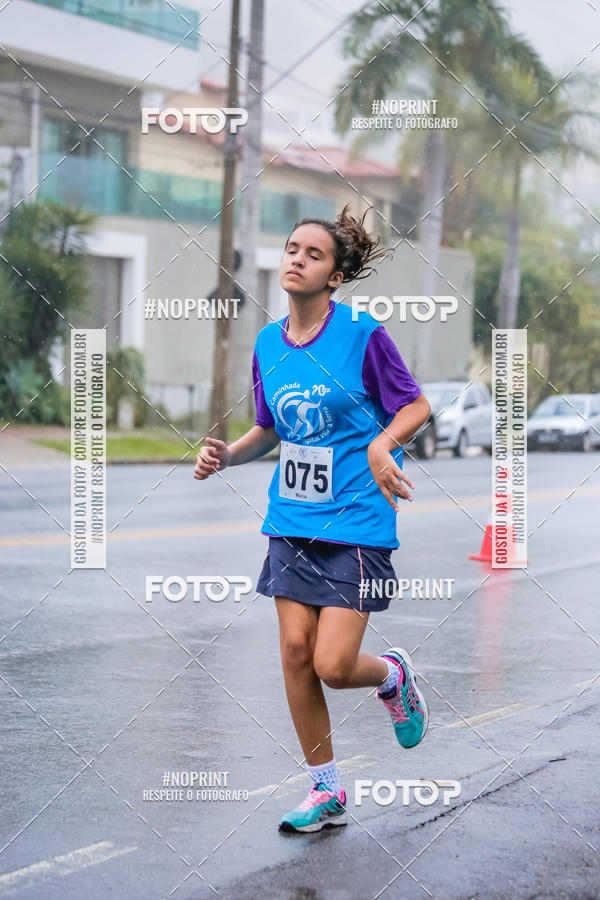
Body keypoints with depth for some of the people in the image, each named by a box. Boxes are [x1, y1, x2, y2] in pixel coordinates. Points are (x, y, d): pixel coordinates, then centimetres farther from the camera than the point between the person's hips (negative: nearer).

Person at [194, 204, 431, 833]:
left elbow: (416, 406, -2)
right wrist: (227, 455, 0)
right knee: (295, 650, 0)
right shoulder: (268, 344, 6)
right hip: (292, 520, 5)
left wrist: (381, 444, -21)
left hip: (357, 522, -5)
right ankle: (326, 791, 16)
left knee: (333, 665, -10)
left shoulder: (363, 334, -10)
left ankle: (393, 674, 27)